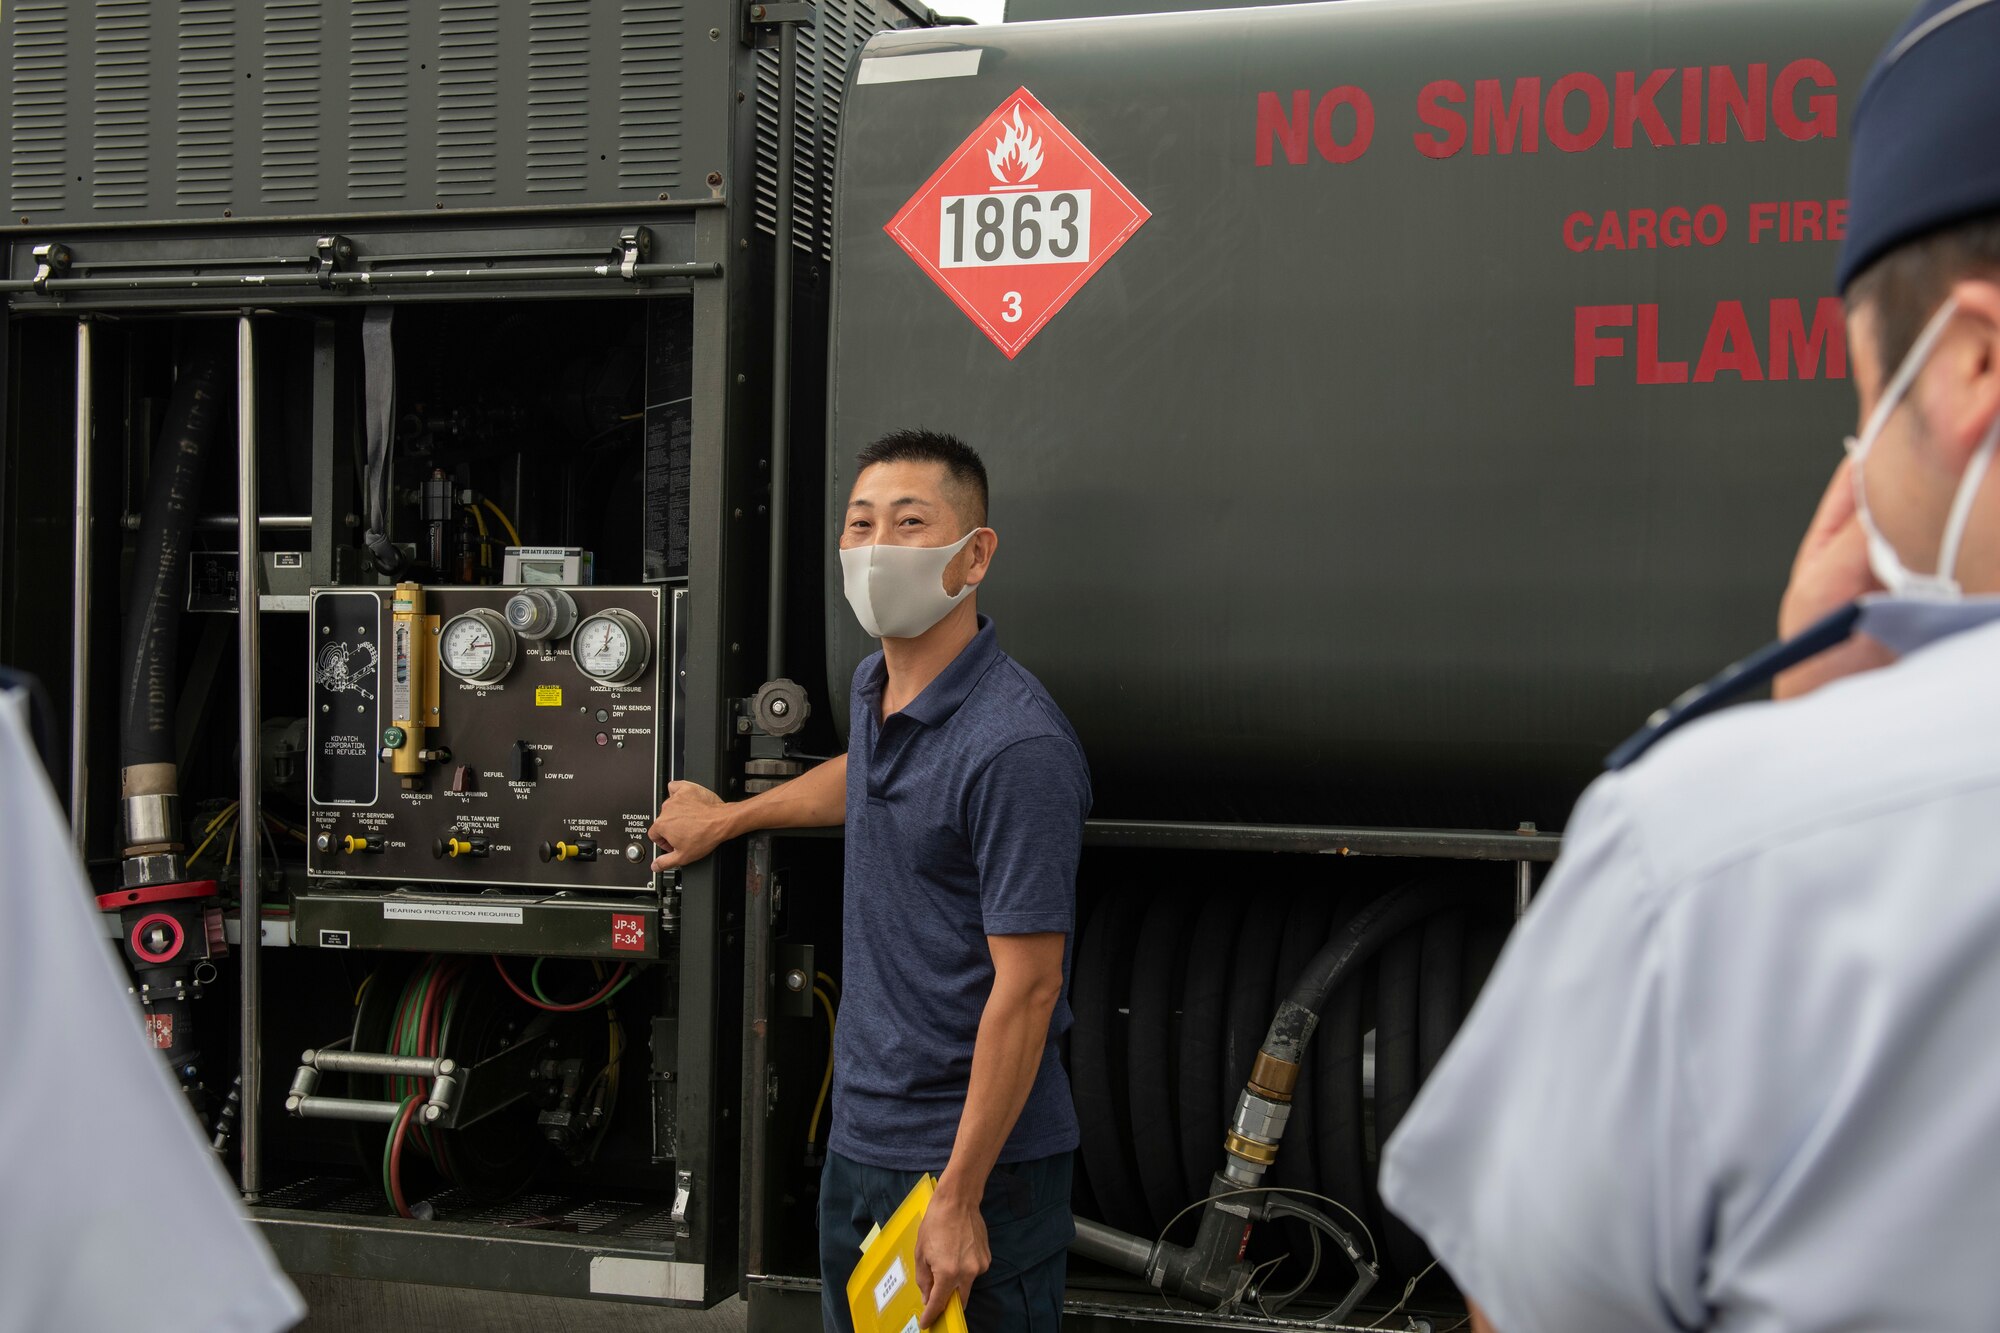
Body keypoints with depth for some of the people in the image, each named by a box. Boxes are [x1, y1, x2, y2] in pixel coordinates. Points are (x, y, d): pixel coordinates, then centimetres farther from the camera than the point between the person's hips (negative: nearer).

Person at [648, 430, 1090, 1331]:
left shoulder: (1017, 745, -21)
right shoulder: (874, 689, 6)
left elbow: (1026, 989, -22)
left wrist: (959, 1199, -21)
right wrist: (725, 817, 44)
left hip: (978, 1156, -8)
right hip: (859, 1140, 9)